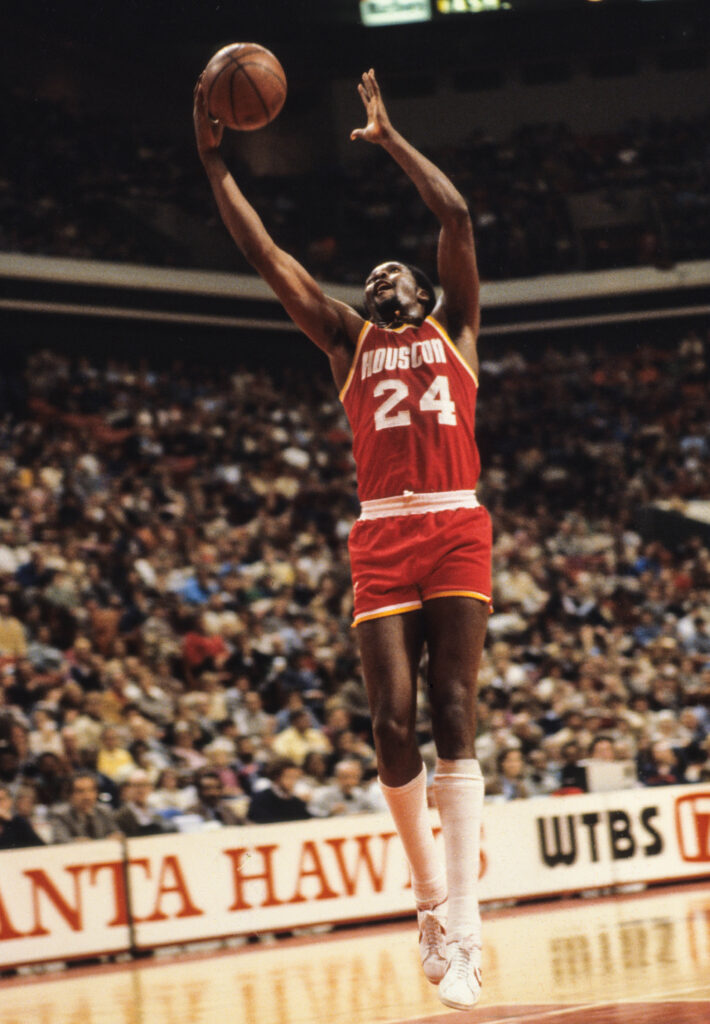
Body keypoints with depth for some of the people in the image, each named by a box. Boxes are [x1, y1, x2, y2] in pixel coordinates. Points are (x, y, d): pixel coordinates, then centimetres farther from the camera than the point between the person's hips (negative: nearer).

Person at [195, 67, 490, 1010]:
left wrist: (390, 138, 14)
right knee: (394, 721, -7)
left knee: (454, 716, -10)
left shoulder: (455, 329, 17)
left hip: (457, 528, -2)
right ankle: (430, 892, 13)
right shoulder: (348, 340, 21)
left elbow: (457, 216, 7)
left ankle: (461, 927, -17)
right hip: (381, 539, 2)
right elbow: (266, 254, 16)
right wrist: (212, 159, 12)